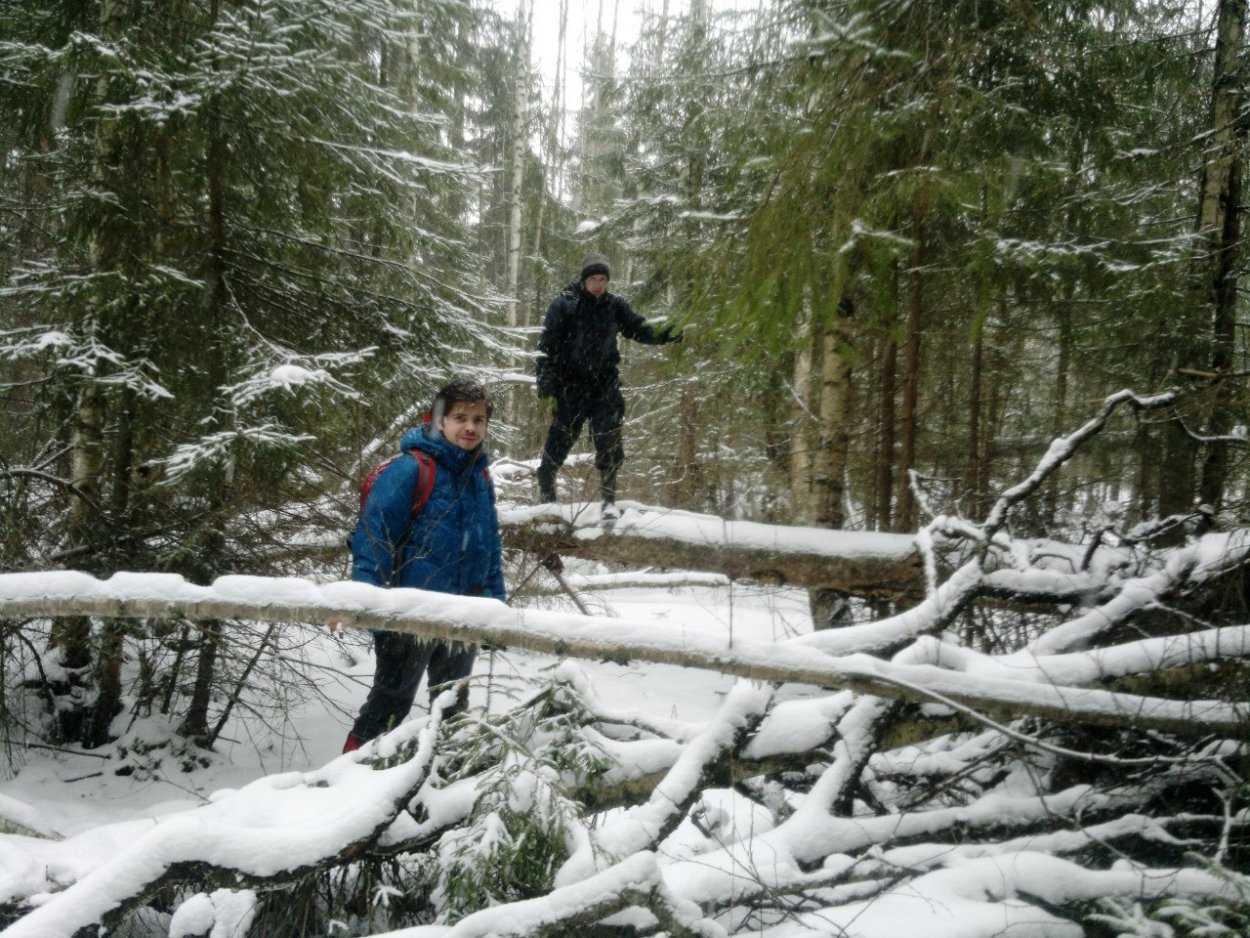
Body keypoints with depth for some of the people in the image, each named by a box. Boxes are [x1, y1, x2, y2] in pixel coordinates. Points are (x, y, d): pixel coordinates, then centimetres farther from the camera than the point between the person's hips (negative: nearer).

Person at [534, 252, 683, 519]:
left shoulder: (615, 306, 2)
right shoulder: (564, 304, -9)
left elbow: (637, 327, 4)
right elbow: (547, 344, -8)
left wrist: (660, 334, -16)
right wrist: (545, 378, -14)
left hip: (605, 385, 3)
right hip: (570, 385, -2)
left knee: (609, 442, -2)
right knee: (560, 439, 3)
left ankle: (609, 498, 11)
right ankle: (546, 492, 21)